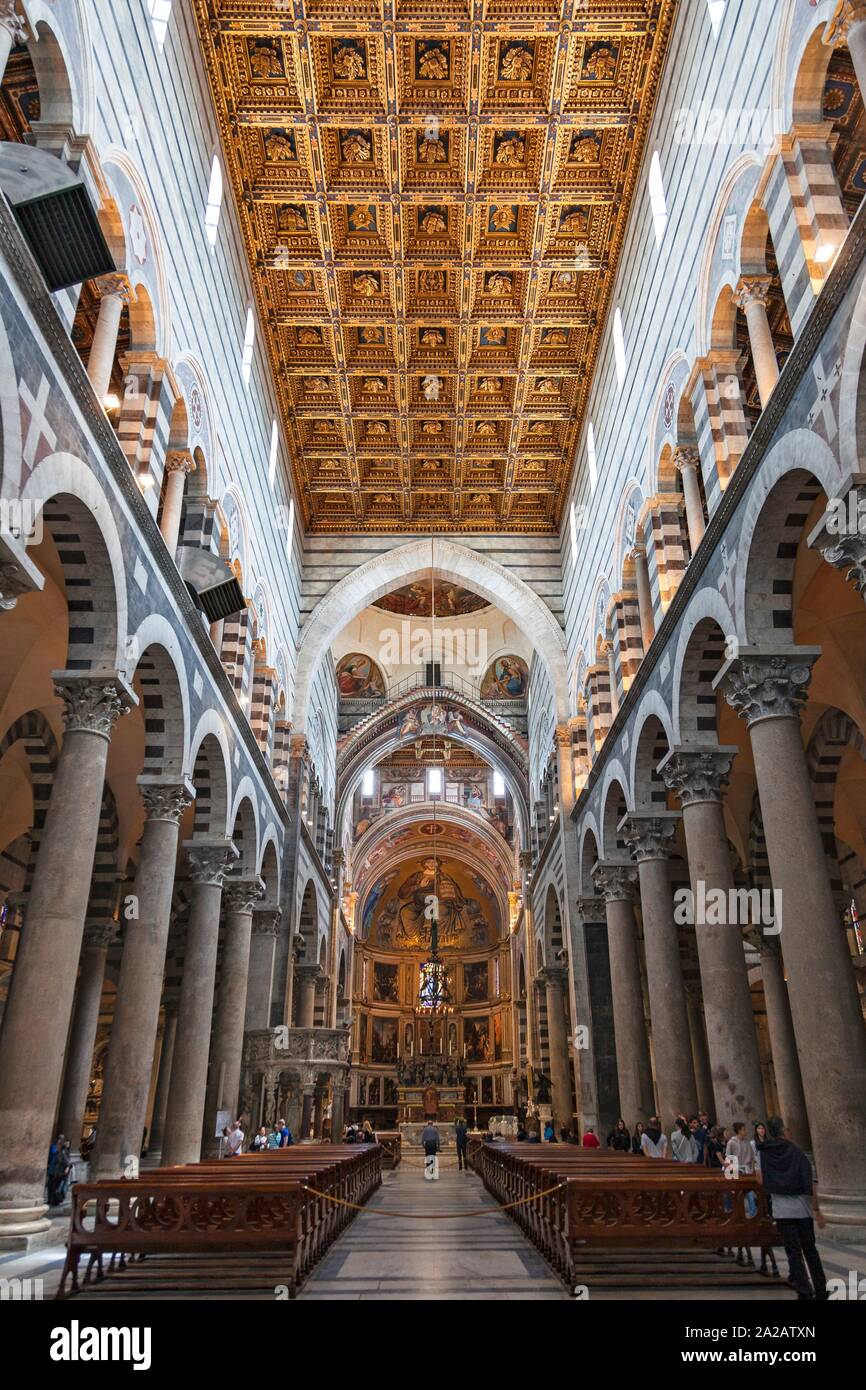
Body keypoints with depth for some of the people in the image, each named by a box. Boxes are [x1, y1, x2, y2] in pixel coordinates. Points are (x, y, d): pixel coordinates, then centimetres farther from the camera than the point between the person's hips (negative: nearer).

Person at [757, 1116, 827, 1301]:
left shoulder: (762, 1152, -2)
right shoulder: (796, 1152, -6)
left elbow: (761, 1181, 1)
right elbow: (809, 1184, -8)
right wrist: (817, 1210, -1)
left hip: (782, 1211, -1)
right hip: (803, 1208, 1)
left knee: (794, 1252, 3)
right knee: (810, 1249, 18)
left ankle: (805, 1292, -4)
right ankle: (821, 1291, 25)